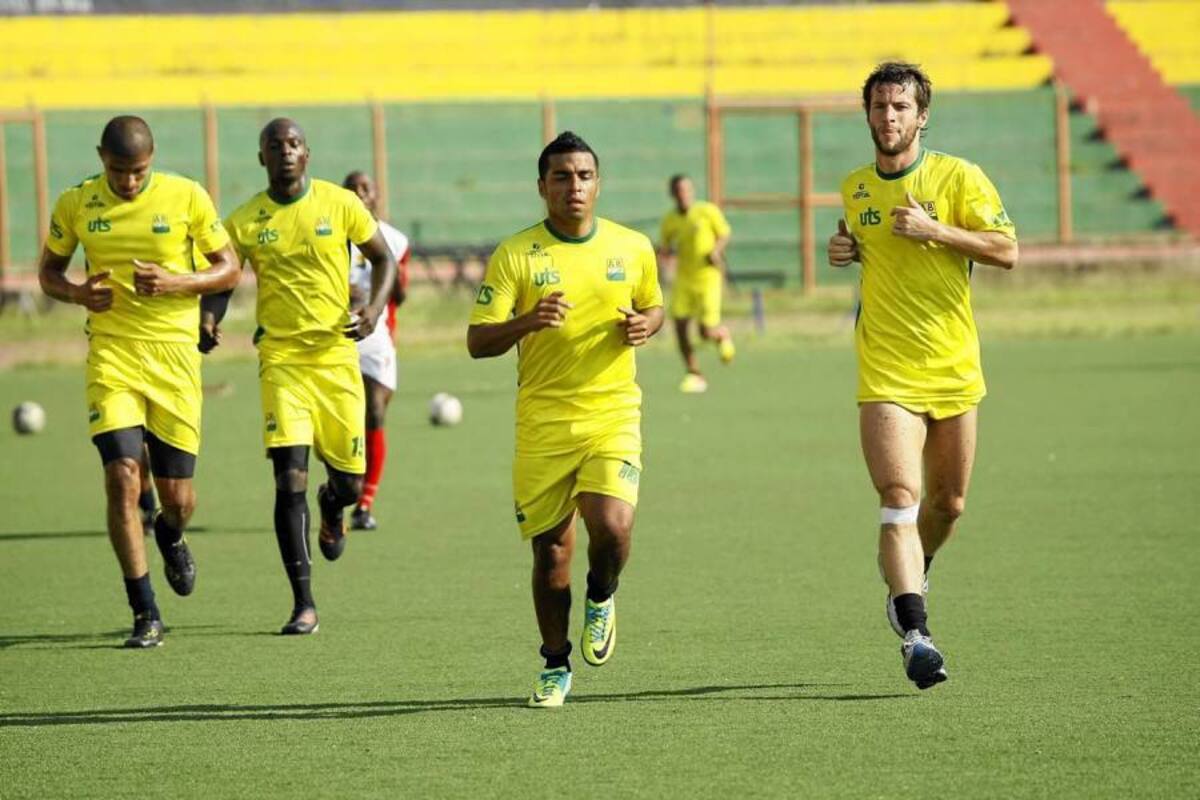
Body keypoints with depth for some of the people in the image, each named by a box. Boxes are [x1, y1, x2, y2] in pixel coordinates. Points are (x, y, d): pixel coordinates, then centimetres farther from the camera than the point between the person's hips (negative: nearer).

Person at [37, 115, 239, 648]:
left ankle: (170, 537, 43)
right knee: (122, 478, -15)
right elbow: (48, 271, 13)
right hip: (111, 355, 0)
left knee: (177, 497, 3)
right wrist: (78, 294, -10)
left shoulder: (186, 197, -3)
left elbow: (229, 269, 3)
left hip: (174, 354, 0)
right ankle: (145, 616, -5)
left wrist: (179, 283, -16)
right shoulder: (75, 205, 1)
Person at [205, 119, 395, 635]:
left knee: (349, 481, 6)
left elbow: (383, 258, 10)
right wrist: (208, 321, -11)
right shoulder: (245, 221, 0)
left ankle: (332, 509, 47)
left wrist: (375, 307, -8)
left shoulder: (341, 204, 0)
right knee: (290, 480, -12)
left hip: (337, 356, 1)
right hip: (281, 358, -1)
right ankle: (303, 605, -8)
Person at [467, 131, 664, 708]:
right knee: (550, 551, 3)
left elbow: (653, 306, 22)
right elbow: (477, 341, -6)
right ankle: (556, 667, 23)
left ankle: (601, 600, 14)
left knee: (612, 528, -21)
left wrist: (645, 325, -2)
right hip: (542, 423, 0)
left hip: (612, 415, 0)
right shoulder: (515, 255, -2)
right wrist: (528, 322, -25)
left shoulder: (633, 248, 4)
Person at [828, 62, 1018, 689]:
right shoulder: (853, 187, 9)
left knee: (947, 503, 11)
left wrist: (932, 230, -19)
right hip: (886, 373, 0)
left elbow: (1006, 250, -10)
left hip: (953, 371, 0)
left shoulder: (957, 177, -3)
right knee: (899, 499, -16)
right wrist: (846, 250, 6)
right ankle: (915, 634, -24)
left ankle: (909, 580, 42)